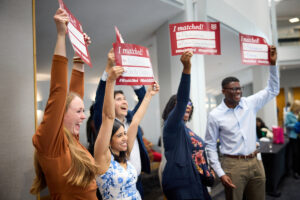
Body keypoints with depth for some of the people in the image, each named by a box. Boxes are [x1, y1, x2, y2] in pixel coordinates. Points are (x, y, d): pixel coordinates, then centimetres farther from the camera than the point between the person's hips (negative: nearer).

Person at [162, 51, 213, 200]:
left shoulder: (186, 130, 16)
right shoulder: (171, 125, -9)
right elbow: (181, 99, -24)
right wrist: (186, 69, -35)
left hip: (196, 182, 8)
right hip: (180, 184, -8)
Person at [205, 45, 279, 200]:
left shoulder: (250, 104, 3)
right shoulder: (215, 115, -9)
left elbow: (272, 90, 10)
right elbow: (210, 146, -5)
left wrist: (273, 63, 0)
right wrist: (220, 173, -10)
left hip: (255, 162, 4)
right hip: (233, 164, -4)